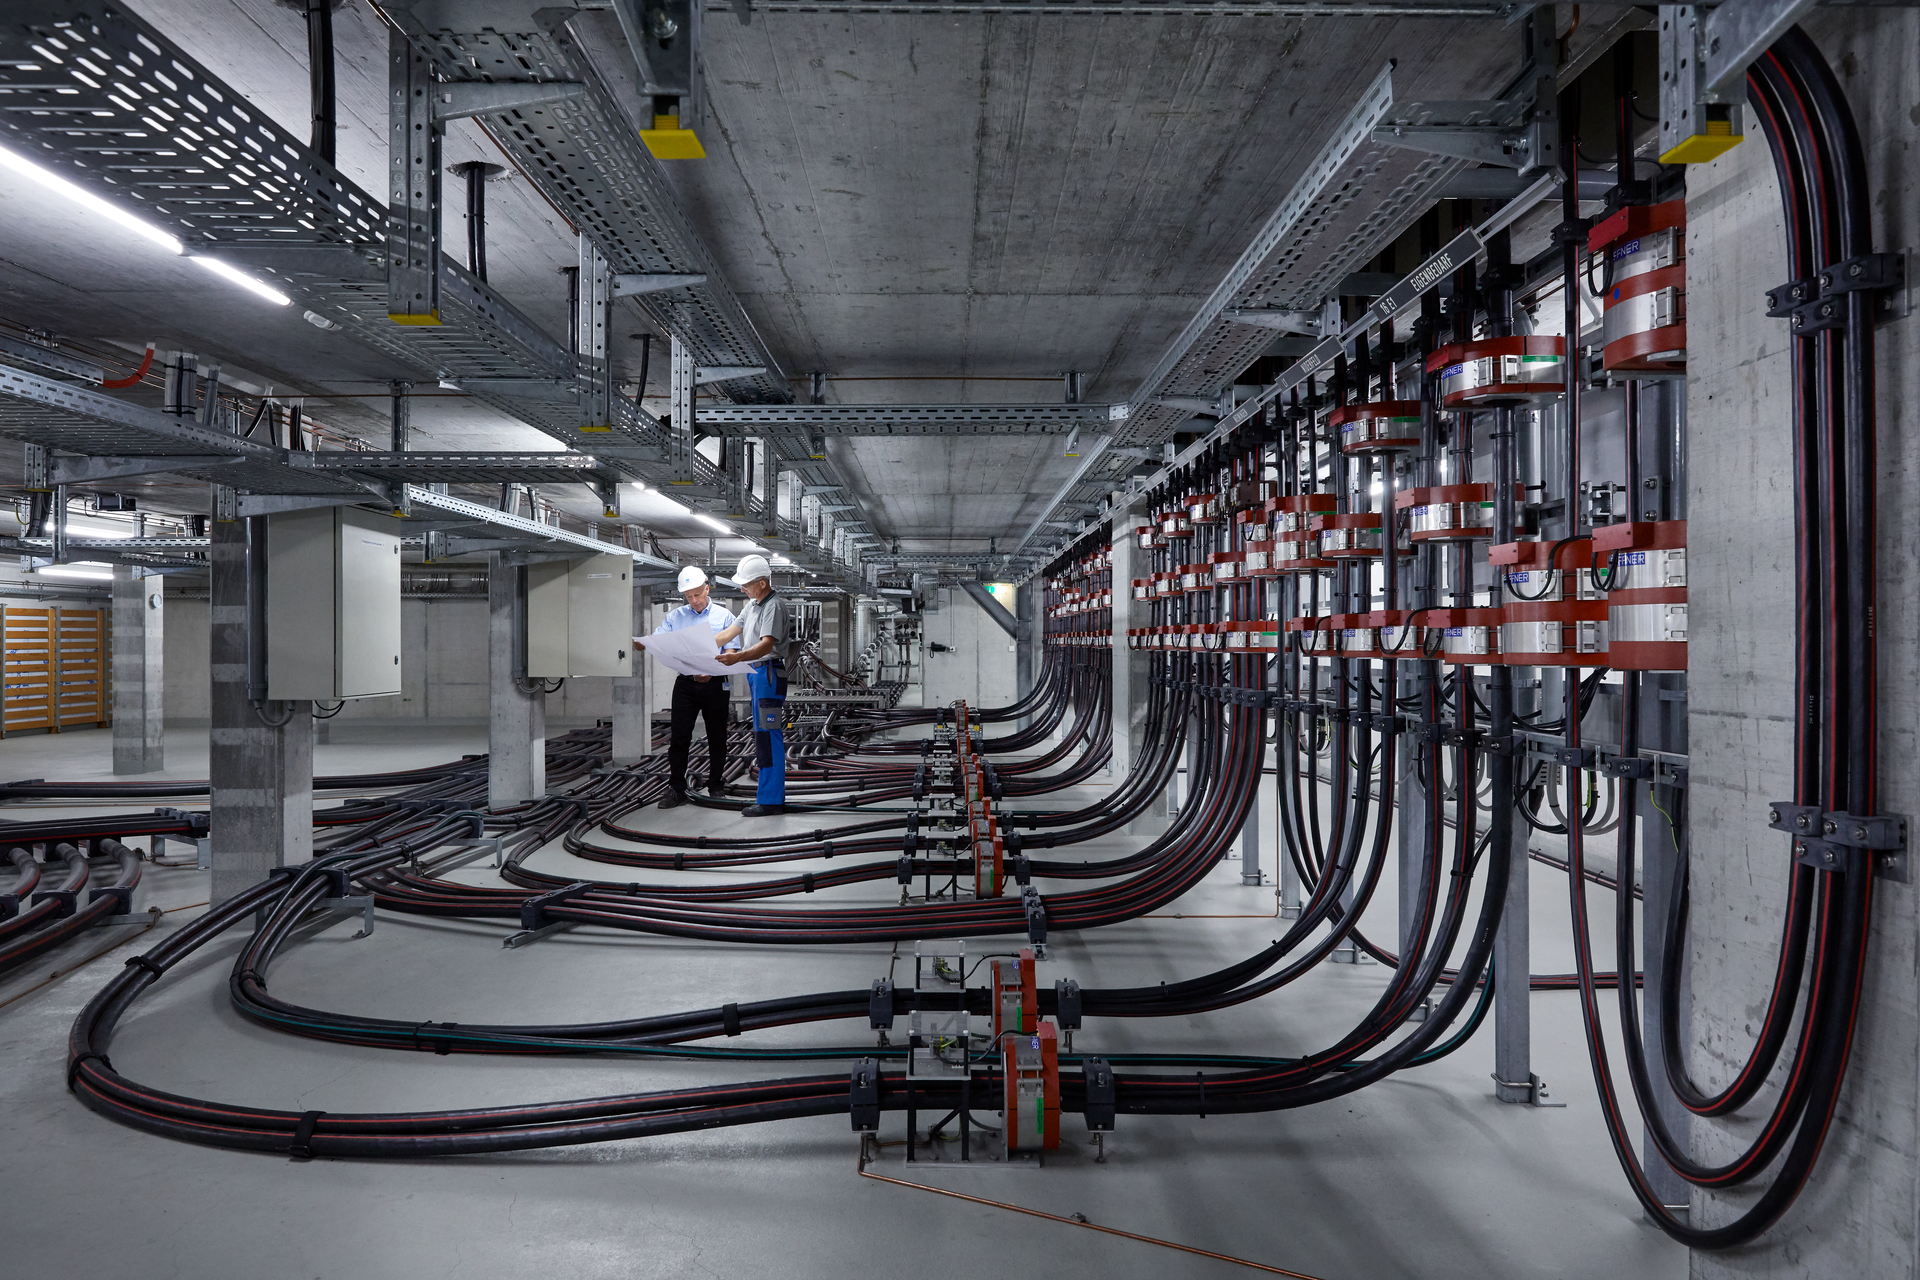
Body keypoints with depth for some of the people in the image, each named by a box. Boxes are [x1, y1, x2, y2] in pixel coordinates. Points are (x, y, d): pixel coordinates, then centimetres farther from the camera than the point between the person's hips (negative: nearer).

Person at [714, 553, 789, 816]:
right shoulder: (753, 603, 16)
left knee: (767, 736, -10)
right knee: (763, 734, 15)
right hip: (755, 672, 10)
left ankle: (771, 800, -8)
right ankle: (772, 788, 25)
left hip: (769, 672, -10)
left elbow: (767, 644, -26)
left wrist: (738, 657, -40)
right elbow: (732, 630, 18)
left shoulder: (775, 605, -16)